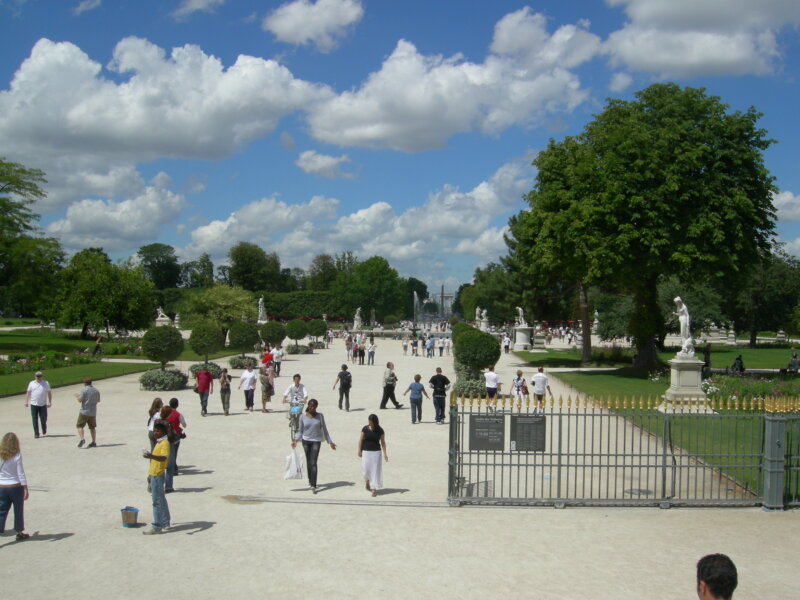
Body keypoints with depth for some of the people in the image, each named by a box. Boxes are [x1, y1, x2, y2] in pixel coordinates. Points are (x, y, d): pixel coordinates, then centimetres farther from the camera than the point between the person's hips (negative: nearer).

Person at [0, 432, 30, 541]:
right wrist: (26, 489, -6)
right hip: (16, 487, -2)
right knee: (18, 511, 13)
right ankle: (19, 533, 25)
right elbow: (21, 474, -12)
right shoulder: (17, 456, -13)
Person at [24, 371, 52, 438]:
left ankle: (44, 431, 27)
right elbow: (28, 393, 10)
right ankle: (36, 433, 4)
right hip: (33, 404, 1)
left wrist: (50, 402, 1)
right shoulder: (31, 383, 8)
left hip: (43, 404, -1)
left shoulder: (46, 383, 6)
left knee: (43, 419, 1)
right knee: (35, 420, -2)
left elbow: (49, 393, 7)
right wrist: (26, 401, 1)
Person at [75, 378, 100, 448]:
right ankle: (94, 442, 11)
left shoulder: (84, 390, -10)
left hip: (84, 411, -5)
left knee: (79, 426, 2)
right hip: (93, 412, 5)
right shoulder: (96, 390, 7)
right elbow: (98, 400, 16)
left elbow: (80, 400, -13)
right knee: (92, 427, 13)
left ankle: (82, 439, -16)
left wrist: (78, 396, 7)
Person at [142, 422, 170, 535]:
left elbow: (163, 457, -32)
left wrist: (151, 456, -48)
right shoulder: (158, 443, 16)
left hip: (158, 476, -10)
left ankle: (157, 527, -5)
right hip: (154, 475, 10)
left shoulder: (165, 443, -16)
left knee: (157, 501, -7)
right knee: (161, 500, 16)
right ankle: (165, 522, 25)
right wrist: (150, 475, 26)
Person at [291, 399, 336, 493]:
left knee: (313, 463, -12)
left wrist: (330, 442, 2)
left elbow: (324, 430, 5)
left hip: (316, 441, -2)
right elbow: (300, 431, 6)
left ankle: (313, 485, -16)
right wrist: (295, 440, -9)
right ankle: (310, 481, 30)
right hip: (306, 441, 2)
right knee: (308, 462, 13)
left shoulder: (320, 416, -1)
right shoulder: (303, 417, 1)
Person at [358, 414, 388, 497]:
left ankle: (374, 489, 3)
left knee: (375, 470, -2)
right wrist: (359, 450, -2)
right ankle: (367, 482, 32)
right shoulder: (365, 429, -4)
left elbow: (383, 442, 0)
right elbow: (361, 440, 3)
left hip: (376, 452, -1)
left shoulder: (380, 430, -4)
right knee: (366, 469, 1)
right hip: (366, 452, 1)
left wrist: (385, 454, -5)